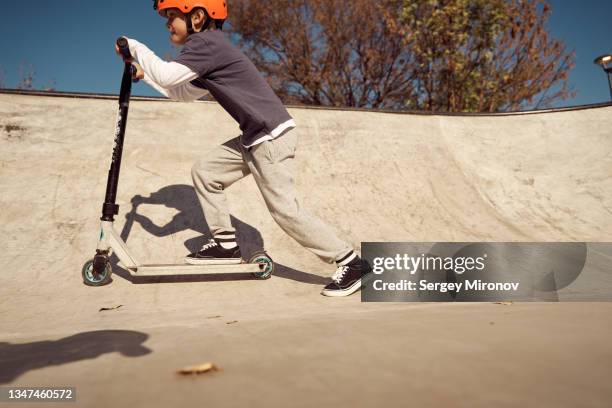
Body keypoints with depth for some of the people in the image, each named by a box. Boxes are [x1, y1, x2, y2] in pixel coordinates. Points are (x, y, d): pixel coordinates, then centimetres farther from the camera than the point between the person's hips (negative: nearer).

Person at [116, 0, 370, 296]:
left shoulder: (207, 43, -10)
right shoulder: (208, 50, 20)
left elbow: (167, 76, -18)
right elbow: (184, 93, 27)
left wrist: (135, 47, -1)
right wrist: (145, 74, 23)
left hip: (273, 136, -10)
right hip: (255, 139, 10)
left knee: (285, 210, -10)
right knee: (205, 172, 12)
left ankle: (350, 263, 2)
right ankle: (226, 245, 19)